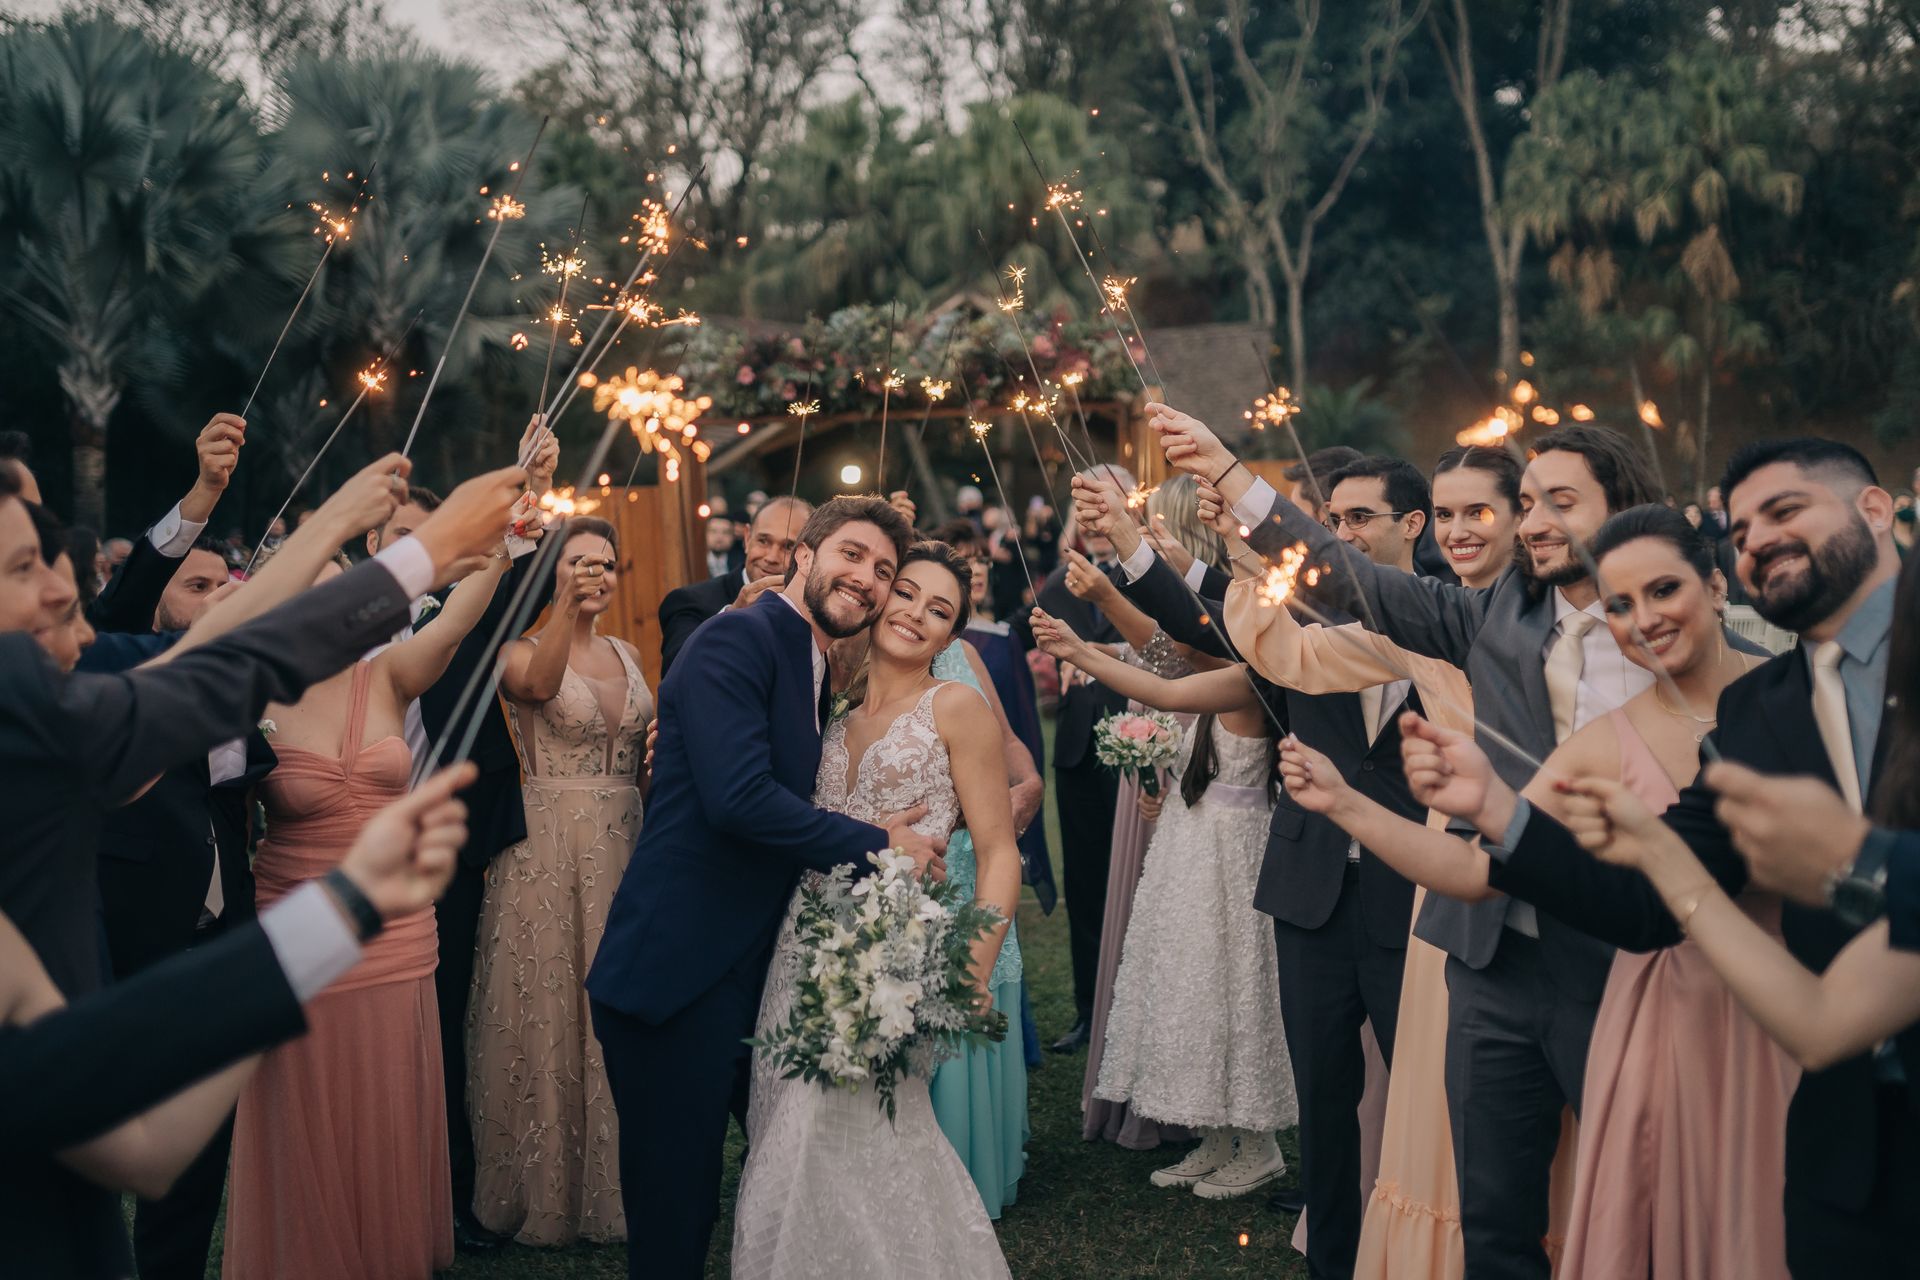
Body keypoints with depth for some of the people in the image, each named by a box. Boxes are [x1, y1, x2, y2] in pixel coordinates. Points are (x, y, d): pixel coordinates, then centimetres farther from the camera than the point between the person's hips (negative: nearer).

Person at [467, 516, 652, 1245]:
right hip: (548, 850, -5)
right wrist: (567, 606, -45)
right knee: (549, 1012, 1)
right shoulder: (523, 651, -5)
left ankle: (613, 1185, 25)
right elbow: (537, 684, -29)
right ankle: (545, 1193, 15)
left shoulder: (627, 655, 12)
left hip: (624, 848, 5)